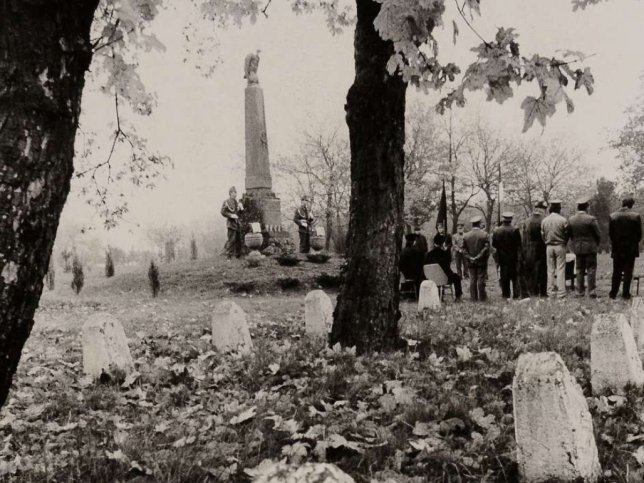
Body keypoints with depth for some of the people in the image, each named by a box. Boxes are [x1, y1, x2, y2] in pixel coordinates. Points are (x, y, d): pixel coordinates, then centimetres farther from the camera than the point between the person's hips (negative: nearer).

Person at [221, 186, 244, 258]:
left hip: (237, 223, 7)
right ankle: (228, 256, -6)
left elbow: (240, 212, 21)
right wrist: (231, 215, -19)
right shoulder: (227, 202, -6)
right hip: (231, 223, -7)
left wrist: (241, 208, 0)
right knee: (231, 239, -11)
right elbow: (223, 212, -11)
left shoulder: (236, 202, 14)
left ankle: (237, 255, 18)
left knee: (238, 240, 9)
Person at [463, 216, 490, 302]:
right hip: (481, 262, -3)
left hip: (471, 262, 3)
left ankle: (474, 297, 9)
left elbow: (464, 249, 1)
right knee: (481, 280, 1)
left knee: (472, 280, 8)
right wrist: (479, 257, -8)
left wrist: (469, 258, 0)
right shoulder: (484, 234, -7)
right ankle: (482, 297, 3)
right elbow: (486, 248, -11)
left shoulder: (466, 236, 2)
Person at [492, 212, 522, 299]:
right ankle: (516, 295, 2)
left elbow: (493, 244, 1)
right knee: (515, 277, 6)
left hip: (502, 257, 2)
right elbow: (519, 244, -10)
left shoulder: (497, 231, -4)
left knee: (504, 277, 8)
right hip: (513, 256, -2)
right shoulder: (515, 230, -12)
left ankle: (506, 295, 7)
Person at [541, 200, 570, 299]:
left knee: (550, 270, 8)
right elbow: (567, 234, -2)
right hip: (560, 246, -3)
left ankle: (551, 292, 8)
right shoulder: (563, 220, -9)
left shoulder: (544, 220, 0)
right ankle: (561, 292, -3)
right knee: (560, 270, 0)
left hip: (549, 247, 3)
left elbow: (542, 235, 5)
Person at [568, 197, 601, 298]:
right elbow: (598, 235, -7)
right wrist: (596, 244, 10)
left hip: (577, 248, 4)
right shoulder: (591, 219, -13)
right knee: (591, 270, 3)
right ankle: (591, 291, 0)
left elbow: (569, 234, 3)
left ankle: (580, 291, 12)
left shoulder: (571, 219, -1)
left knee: (580, 270, 12)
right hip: (590, 248, -4)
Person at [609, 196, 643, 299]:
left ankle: (613, 293, 12)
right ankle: (625, 293, 7)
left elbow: (610, 233, -1)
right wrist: (635, 243, 12)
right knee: (628, 271, 6)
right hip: (631, 248, -1)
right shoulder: (636, 216, -10)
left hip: (617, 249, 2)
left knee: (616, 272, 11)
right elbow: (639, 233, -5)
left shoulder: (613, 216, -5)